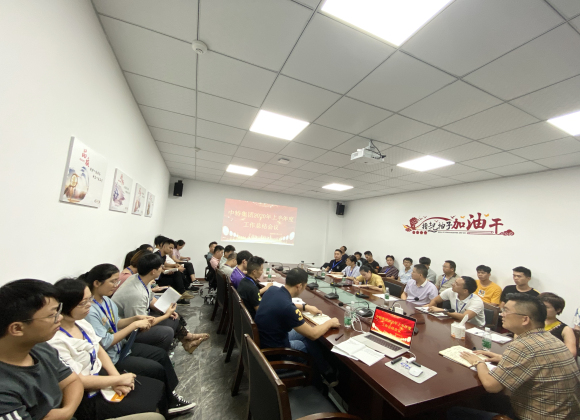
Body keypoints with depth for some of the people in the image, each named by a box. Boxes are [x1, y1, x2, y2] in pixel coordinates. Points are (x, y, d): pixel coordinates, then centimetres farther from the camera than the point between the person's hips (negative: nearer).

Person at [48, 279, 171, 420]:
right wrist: (119, 379, -13)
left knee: (157, 387, 4)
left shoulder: (81, 322, 0)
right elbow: (79, 381, -22)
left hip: (101, 375, 8)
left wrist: (116, 378, -8)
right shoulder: (56, 341, -25)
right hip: (86, 398, -8)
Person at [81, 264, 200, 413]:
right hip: (110, 358, -8)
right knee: (157, 369, -7)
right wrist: (134, 325, -23)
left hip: (121, 345, 9)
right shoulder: (90, 311, -29)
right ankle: (167, 403, 19)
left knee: (161, 354, 6)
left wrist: (136, 318, -6)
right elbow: (105, 343, -25)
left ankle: (170, 395, 20)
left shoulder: (106, 299, -2)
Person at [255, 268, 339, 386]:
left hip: (265, 337, 7)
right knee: (313, 344, 15)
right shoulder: (287, 308, -35)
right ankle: (328, 375, 41)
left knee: (305, 334, 20)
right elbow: (313, 335, -23)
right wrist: (329, 322, -6)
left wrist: (305, 307, 10)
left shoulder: (273, 290, -11)